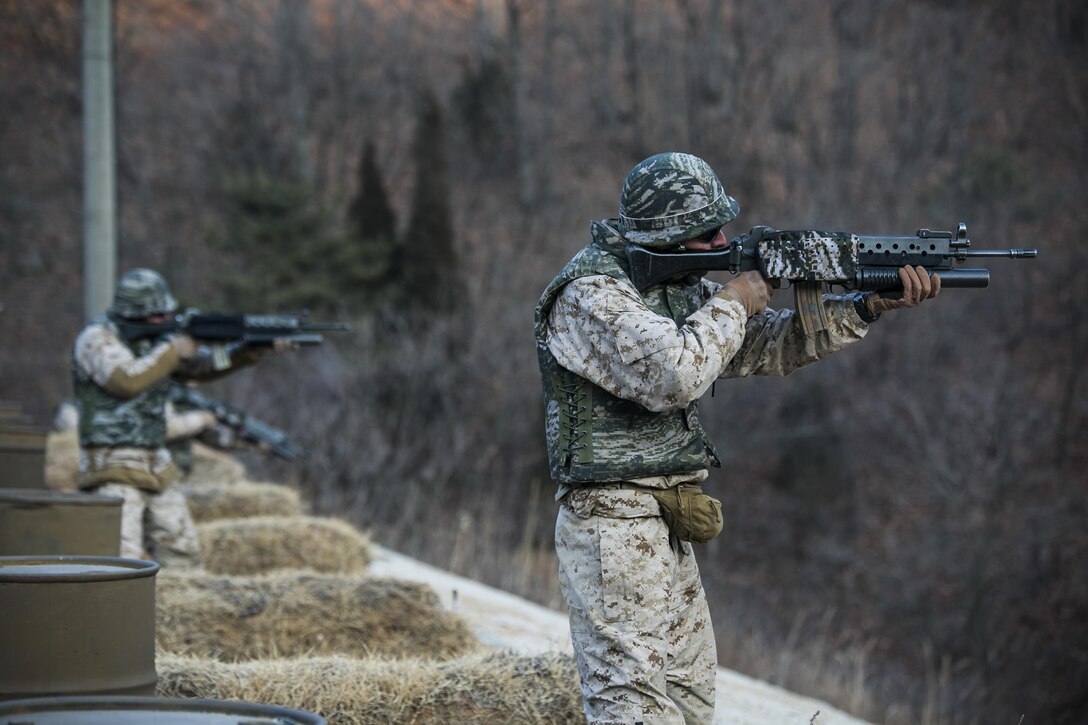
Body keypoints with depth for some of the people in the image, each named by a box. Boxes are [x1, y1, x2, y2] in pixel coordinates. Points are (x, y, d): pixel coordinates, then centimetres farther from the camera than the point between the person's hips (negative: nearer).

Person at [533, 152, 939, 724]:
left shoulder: (678, 286, 12)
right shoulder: (590, 295, -16)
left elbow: (772, 346, 15)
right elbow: (674, 374, -30)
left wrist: (870, 307, 3)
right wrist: (733, 303, -14)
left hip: (664, 527, 10)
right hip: (613, 528, -10)